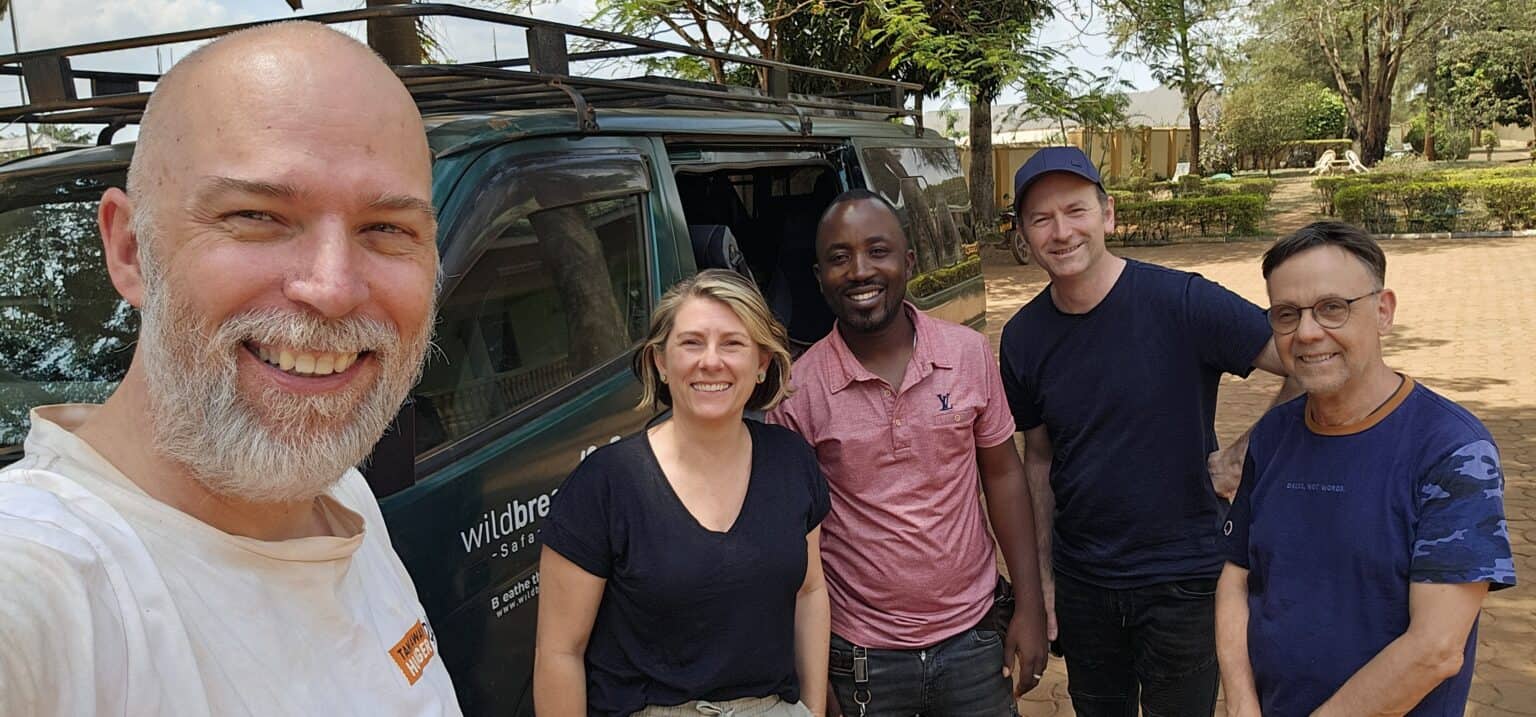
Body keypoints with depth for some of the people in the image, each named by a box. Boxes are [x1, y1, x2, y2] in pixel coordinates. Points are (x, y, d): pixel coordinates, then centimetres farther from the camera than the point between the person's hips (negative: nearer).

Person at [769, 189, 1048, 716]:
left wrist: (1029, 606, 2)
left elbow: (1002, 474, 3)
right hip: (862, 658, -2)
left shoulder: (969, 353, -5)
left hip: (974, 636, 2)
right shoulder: (798, 390, -12)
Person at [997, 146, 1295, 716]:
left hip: (1185, 578, -3)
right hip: (1081, 580, 4)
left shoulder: (1182, 302, -18)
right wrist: (1042, 577, 7)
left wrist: (1242, 456, -18)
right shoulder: (1024, 337, -3)